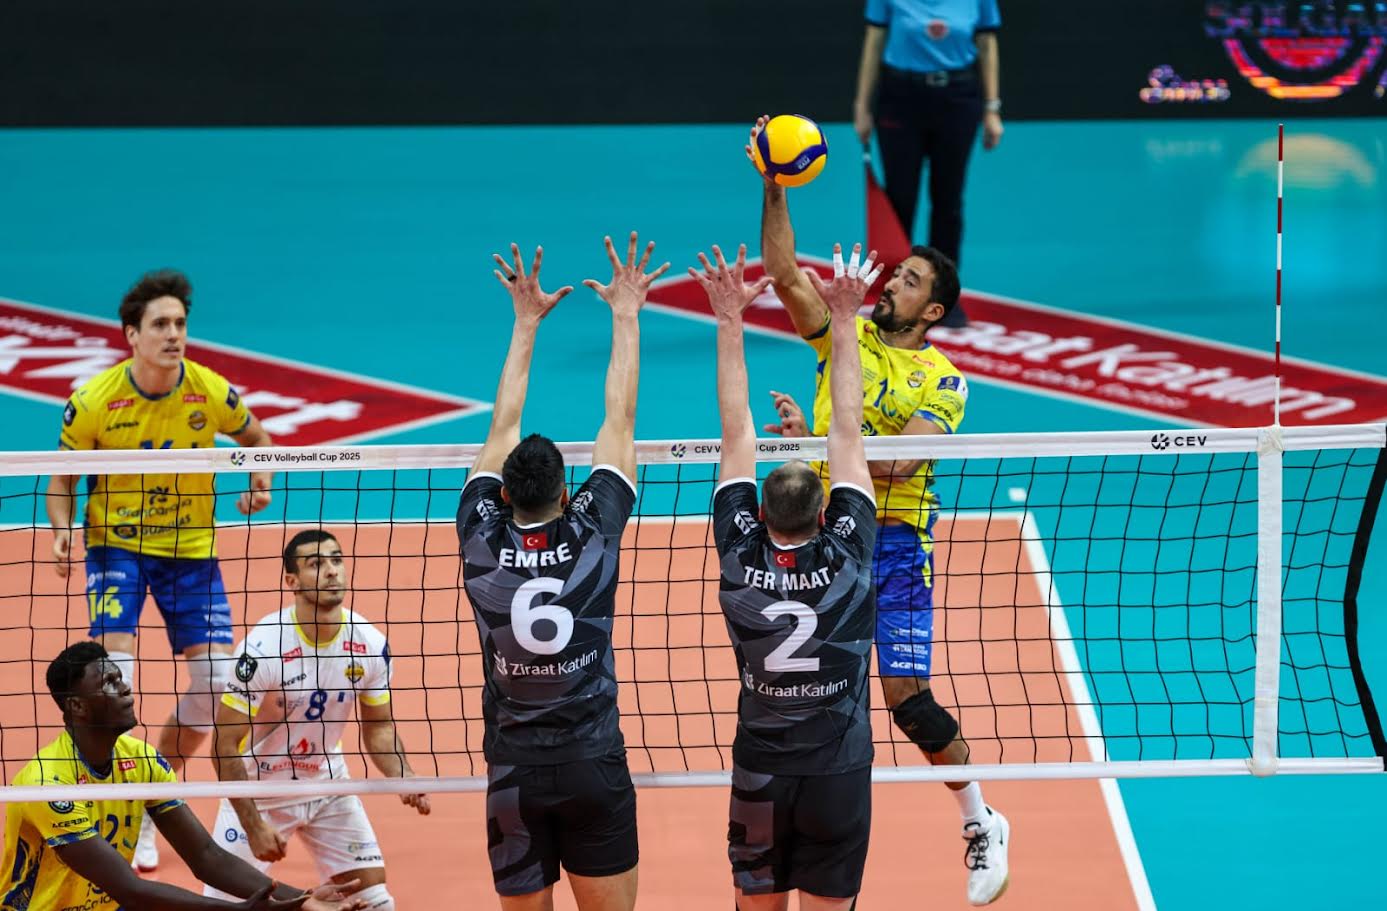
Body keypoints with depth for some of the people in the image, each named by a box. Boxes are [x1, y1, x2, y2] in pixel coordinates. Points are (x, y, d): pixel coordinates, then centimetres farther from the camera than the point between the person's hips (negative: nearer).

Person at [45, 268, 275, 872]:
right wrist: (61, 530, -21)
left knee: (215, 680, -3)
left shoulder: (211, 393, -12)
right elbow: (63, 479, -2)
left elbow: (255, 438, 10)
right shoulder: (94, 402, -15)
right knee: (114, 670, -20)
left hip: (191, 547, 2)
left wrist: (260, 483, -11)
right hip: (117, 544, -2)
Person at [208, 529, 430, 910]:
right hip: (258, 791, -4)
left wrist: (403, 777, -17)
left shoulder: (370, 645, -11)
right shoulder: (263, 649, -26)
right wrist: (254, 826, -25)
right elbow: (225, 744, -21)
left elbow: (379, 727, 3)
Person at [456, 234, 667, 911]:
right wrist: (626, 316, 11)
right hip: (594, 769, -1)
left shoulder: (483, 541, -4)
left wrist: (526, 322, 15)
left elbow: (503, 428, 8)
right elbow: (620, 423, 2)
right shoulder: (593, 533, -7)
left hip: (514, 777, 1)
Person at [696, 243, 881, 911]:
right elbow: (848, 432, -8)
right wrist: (843, 321, -4)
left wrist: (730, 320, -4)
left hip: (759, 776, 1)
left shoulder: (741, 559, -10)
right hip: (839, 775, -1)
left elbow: (736, 434, -6)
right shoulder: (846, 556, -12)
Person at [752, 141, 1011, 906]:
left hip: (894, 544, -4)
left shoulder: (941, 382, -4)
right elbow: (784, 274, -2)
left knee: (907, 697, -8)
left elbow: (890, 465, -15)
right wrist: (773, 190, -13)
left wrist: (813, 440, -24)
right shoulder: (846, 336, 8)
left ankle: (980, 825, 10)